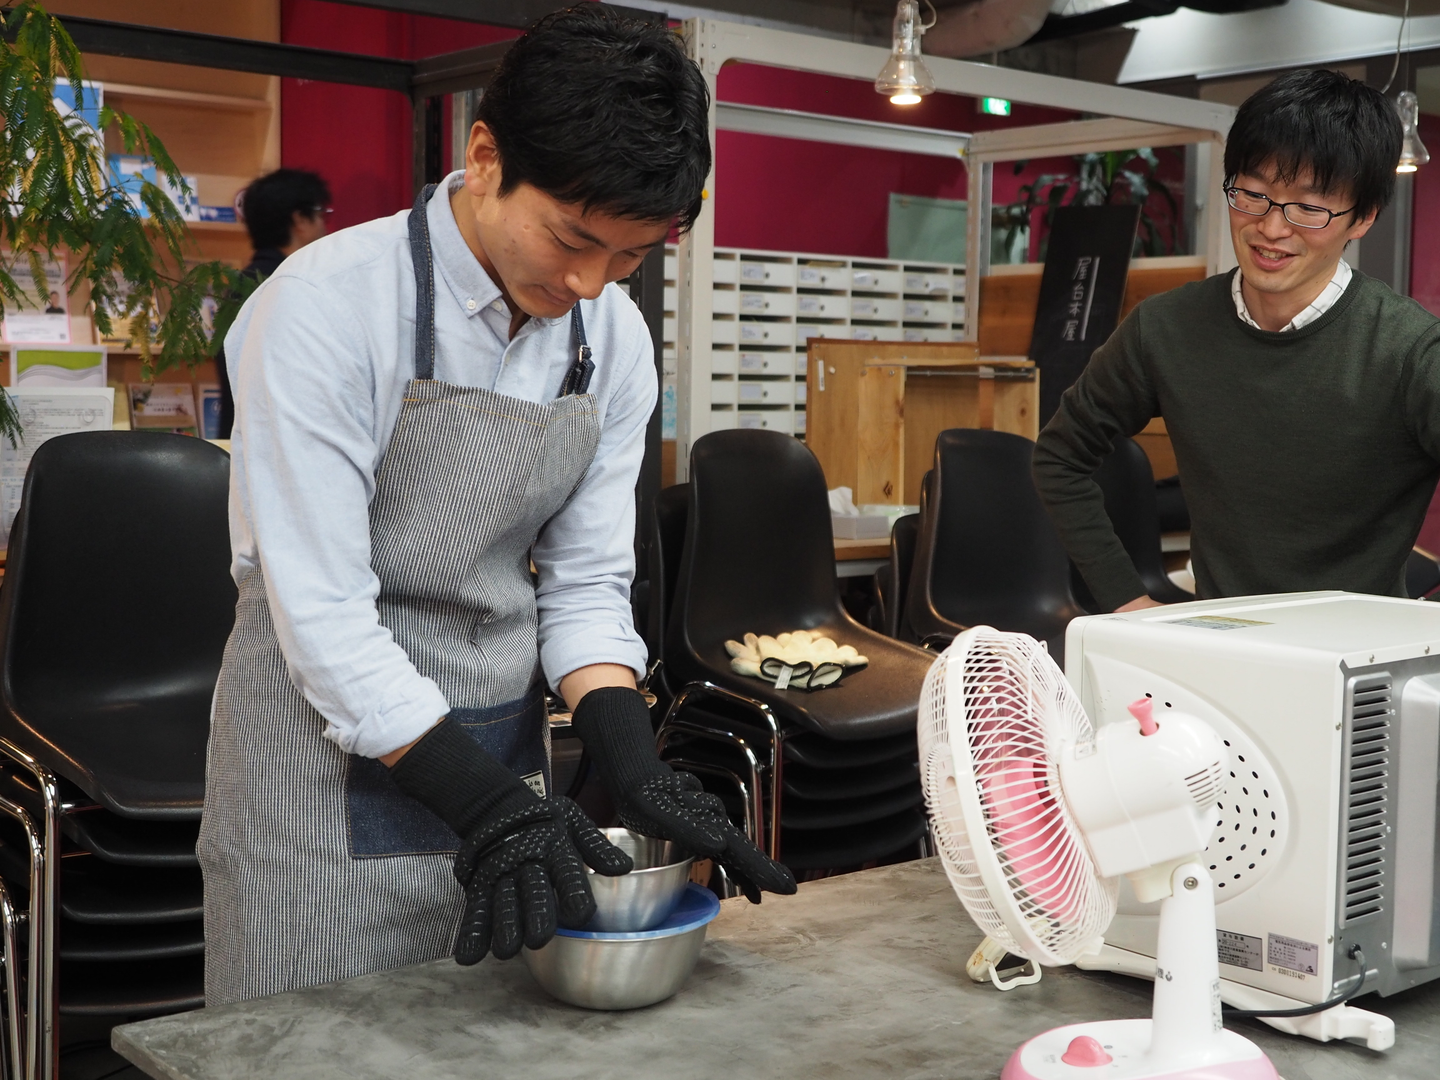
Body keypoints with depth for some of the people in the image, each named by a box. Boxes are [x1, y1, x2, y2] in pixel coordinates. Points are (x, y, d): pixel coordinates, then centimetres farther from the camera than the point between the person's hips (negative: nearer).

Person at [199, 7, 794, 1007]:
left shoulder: (614, 340, -3)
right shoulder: (327, 306, -20)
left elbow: (586, 582, 2)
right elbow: (323, 612, -22)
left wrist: (636, 770, -12)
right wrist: (481, 801, -25)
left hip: (501, 750, 5)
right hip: (327, 750, -5)